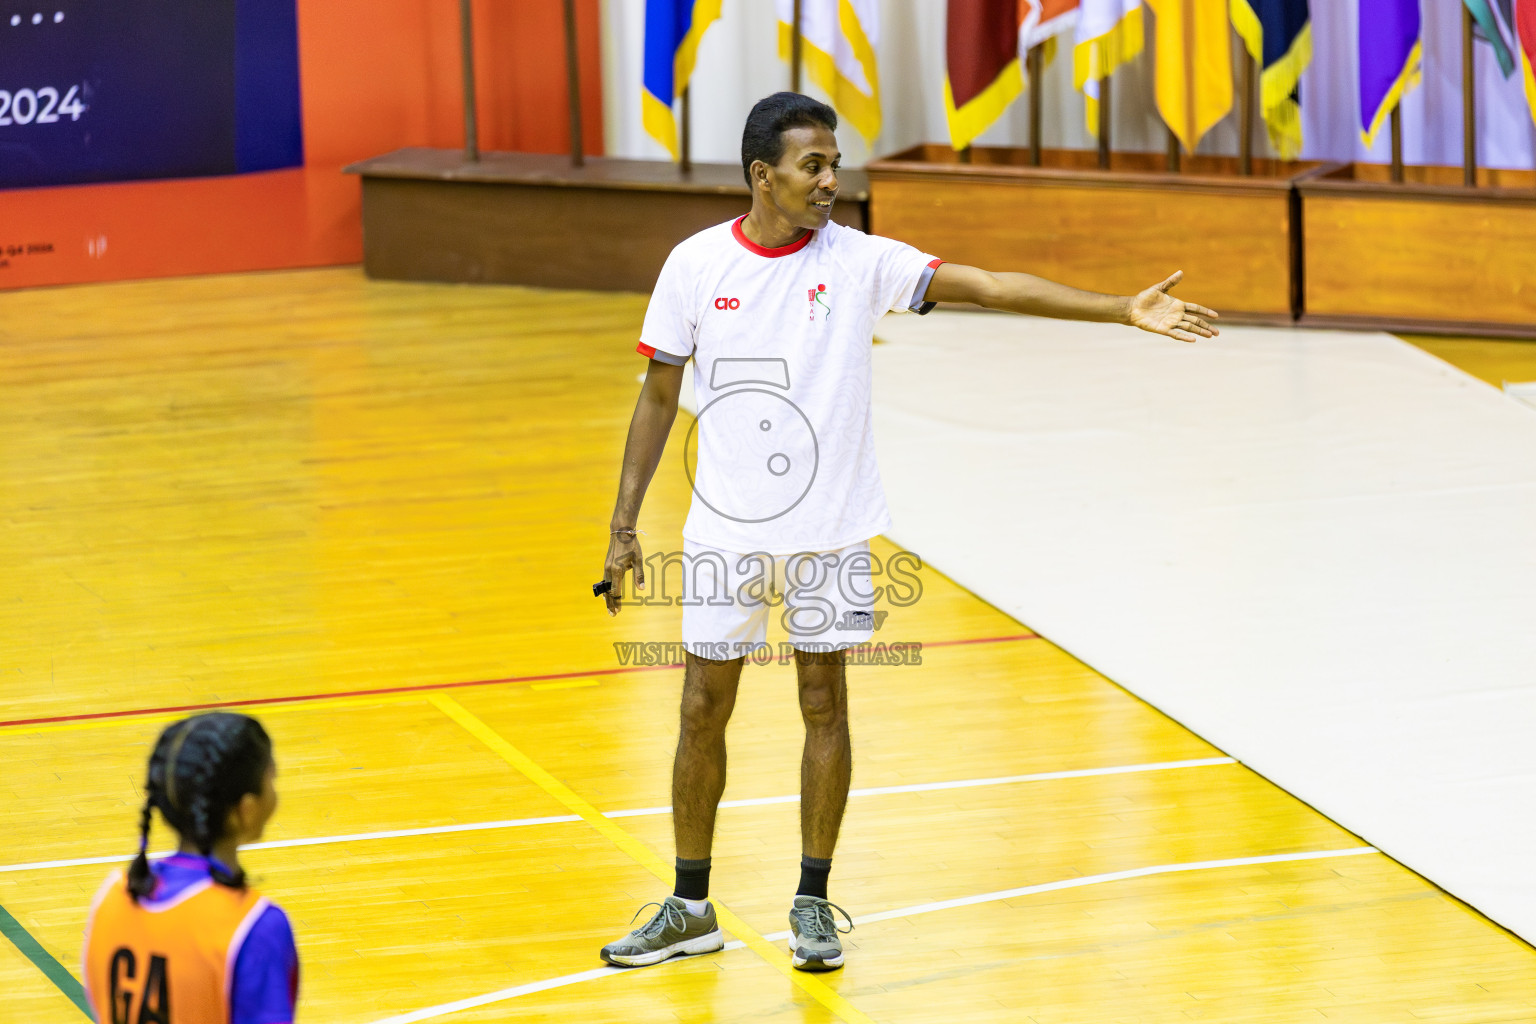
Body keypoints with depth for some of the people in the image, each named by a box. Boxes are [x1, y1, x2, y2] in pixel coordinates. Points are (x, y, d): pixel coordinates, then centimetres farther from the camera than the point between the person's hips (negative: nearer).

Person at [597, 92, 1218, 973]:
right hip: (726, 532, 0)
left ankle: (814, 903, 15)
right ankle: (691, 908, 17)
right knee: (705, 710, 4)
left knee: (825, 703, 3)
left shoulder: (858, 261, -6)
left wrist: (1124, 309, -20)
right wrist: (624, 525, 1)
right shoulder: (696, 266, -5)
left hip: (831, 530, 0)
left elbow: (989, 286, -12)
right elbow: (658, 398, 3)